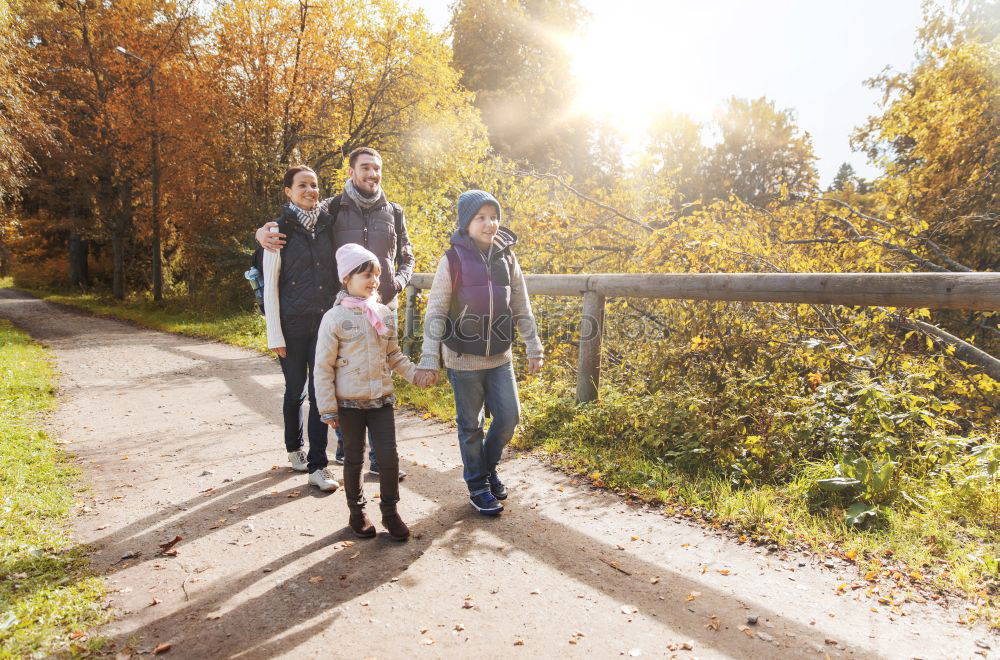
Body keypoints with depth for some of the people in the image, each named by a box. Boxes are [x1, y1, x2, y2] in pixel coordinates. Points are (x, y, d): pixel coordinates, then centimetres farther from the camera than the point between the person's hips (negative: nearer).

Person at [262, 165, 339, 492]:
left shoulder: (328, 224, 5)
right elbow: (270, 286, -6)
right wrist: (275, 334, -9)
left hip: (326, 320, 2)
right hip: (293, 324, -2)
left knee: (321, 390, -1)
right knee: (296, 389, 11)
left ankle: (317, 465, 5)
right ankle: (294, 450, 34)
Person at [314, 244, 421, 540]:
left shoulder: (385, 314, 1)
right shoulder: (335, 318, -12)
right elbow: (323, 366, -9)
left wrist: (414, 372, -4)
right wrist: (327, 408, -9)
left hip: (382, 399, 3)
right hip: (349, 403, -3)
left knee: (389, 457, 3)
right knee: (354, 459, 12)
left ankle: (390, 511, 21)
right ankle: (356, 512, 31)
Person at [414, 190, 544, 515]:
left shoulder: (506, 258, 2)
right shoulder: (453, 260, -10)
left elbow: (522, 307, 7)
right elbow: (435, 313, -11)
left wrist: (533, 348, 7)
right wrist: (429, 361, -14)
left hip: (500, 357, 4)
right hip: (464, 359, -3)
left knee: (509, 417, 6)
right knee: (471, 425, 8)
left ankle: (488, 466, 33)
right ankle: (478, 486, 27)